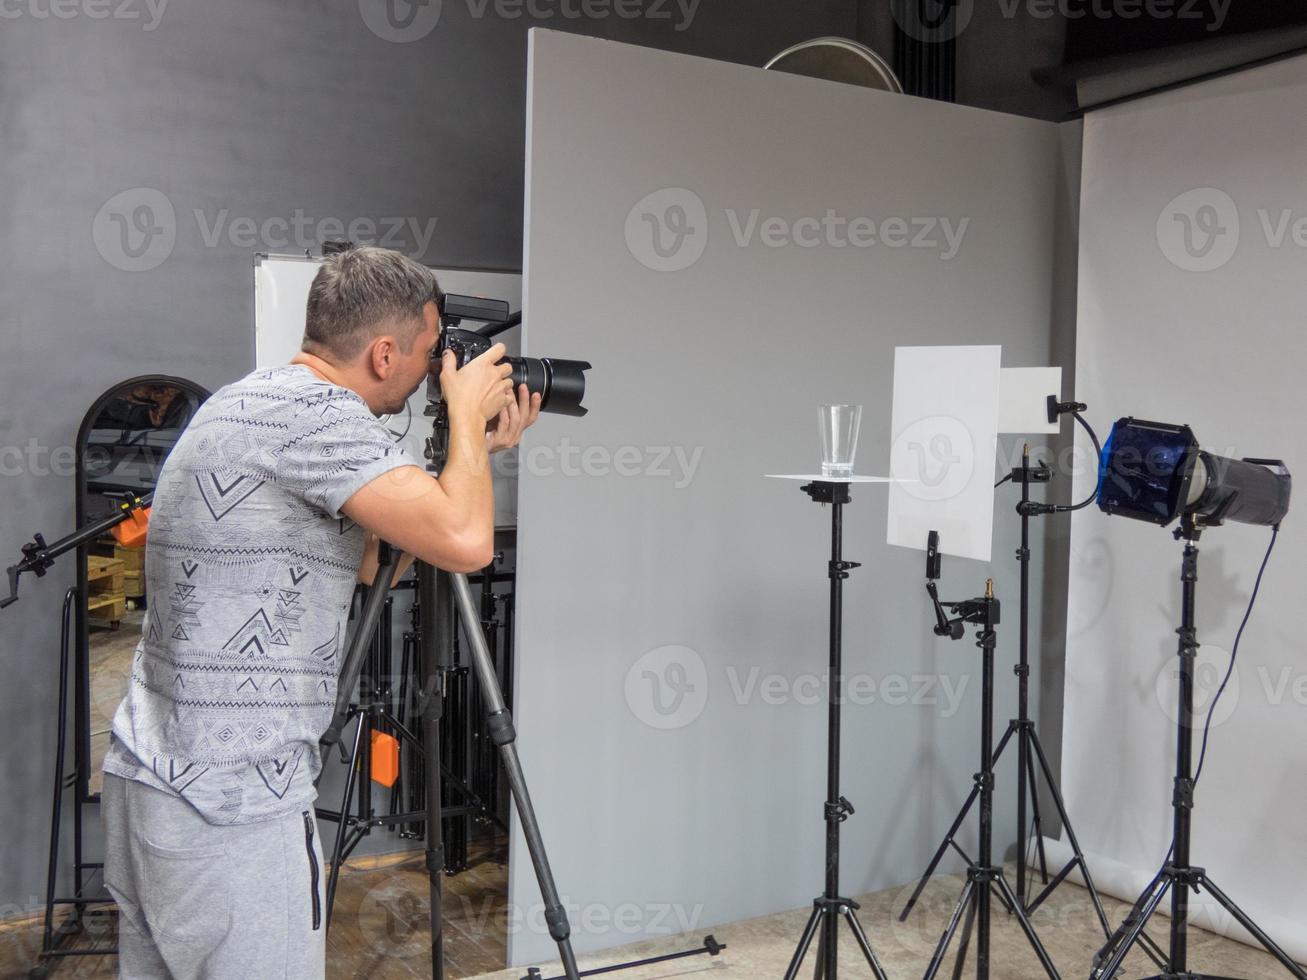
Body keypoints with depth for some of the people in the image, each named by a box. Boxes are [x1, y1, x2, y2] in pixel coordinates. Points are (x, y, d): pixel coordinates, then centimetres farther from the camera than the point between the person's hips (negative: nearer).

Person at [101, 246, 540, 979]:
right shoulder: (317, 415, -17)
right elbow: (464, 541, -27)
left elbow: (366, 559, 19)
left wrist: (479, 449, 16)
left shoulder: (245, 402, 14)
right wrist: (466, 413, -9)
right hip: (233, 811, -10)